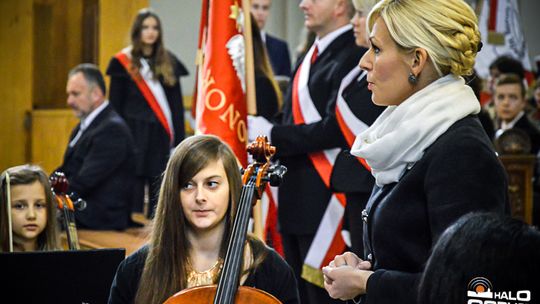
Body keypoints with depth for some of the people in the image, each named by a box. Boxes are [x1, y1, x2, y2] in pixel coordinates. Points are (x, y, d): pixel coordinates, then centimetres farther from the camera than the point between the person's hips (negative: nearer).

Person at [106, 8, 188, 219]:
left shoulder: (169, 63, 10)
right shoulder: (124, 62, 2)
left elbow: (176, 105, 11)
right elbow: (115, 105, 3)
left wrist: (179, 139, 4)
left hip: (161, 136, 3)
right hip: (134, 135, -3)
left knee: (159, 193, 4)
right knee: (134, 192, -5)